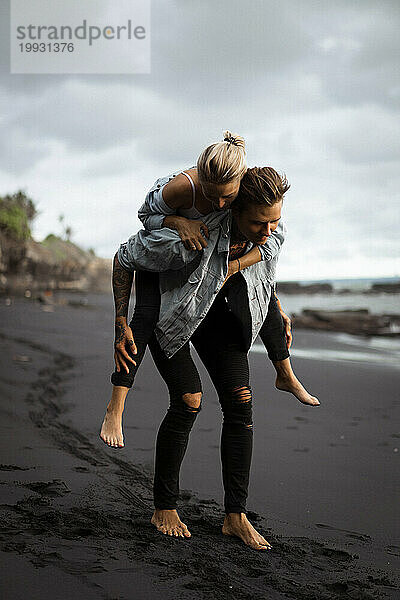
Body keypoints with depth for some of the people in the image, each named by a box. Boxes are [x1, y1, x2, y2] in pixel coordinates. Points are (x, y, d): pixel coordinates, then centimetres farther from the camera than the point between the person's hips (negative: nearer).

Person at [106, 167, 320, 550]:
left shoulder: (271, 235, -20)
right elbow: (125, 258, -24)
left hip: (221, 315, 5)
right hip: (169, 314, -5)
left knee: (240, 402, -8)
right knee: (189, 400, -18)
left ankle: (235, 516, -1)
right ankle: (164, 509, 0)